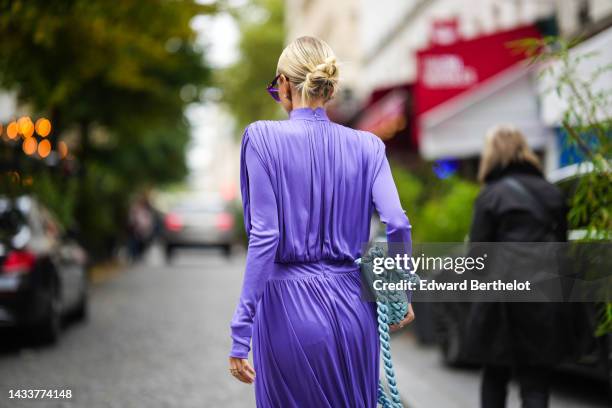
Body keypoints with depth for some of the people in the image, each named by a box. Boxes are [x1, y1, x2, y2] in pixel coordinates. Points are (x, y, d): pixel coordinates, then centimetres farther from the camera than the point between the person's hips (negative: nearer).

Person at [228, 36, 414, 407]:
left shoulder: (264, 137, -6)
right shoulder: (365, 145, 3)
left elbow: (264, 236, -13)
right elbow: (398, 225, -7)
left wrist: (241, 333, -12)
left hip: (289, 308, -3)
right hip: (350, 304, 3)